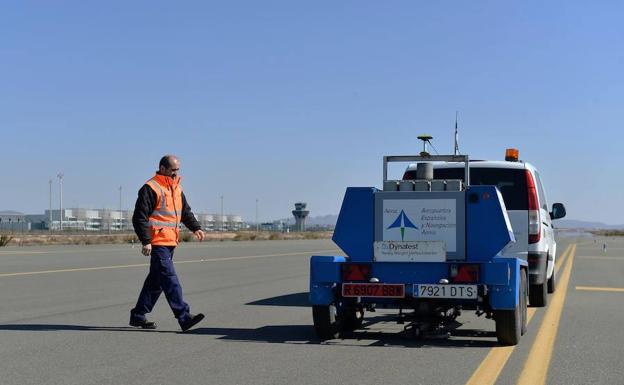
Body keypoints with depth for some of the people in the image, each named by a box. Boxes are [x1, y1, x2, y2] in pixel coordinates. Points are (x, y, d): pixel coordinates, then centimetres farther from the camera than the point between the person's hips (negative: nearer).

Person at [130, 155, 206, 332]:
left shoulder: (176, 188, 18)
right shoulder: (150, 188, -9)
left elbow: (186, 212, 26)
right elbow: (140, 217, -12)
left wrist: (196, 228, 9)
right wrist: (145, 241, -18)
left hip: (170, 242, 9)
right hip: (157, 243, -9)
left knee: (156, 280, 13)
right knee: (170, 280, -12)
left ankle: (138, 315, 23)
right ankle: (184, 318, -16)